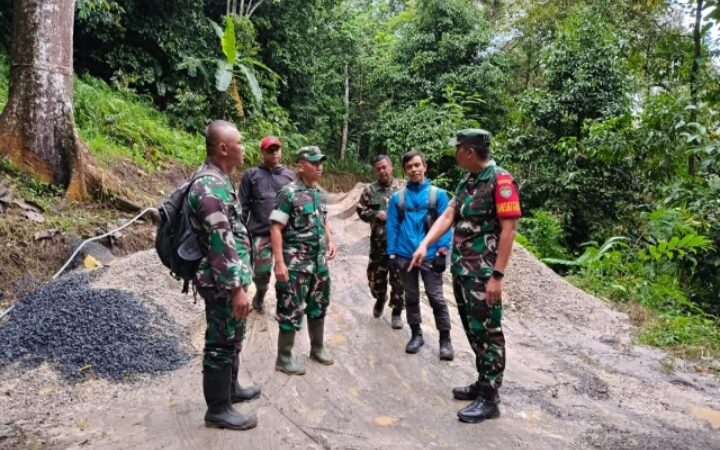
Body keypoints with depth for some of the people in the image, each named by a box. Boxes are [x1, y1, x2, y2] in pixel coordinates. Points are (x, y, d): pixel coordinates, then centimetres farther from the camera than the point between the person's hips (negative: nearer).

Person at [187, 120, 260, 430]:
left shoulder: (217, 180, 10)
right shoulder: (211, 187, -23)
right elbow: (221, 244, -26)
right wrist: (236, 288, -24)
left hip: (229, 279, 10)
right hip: (222, 283, -10)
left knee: (233, 337, 22)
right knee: (221, 343, 3)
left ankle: (231, 388, 40)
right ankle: (218, 409, 18)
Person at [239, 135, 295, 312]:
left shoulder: (290, 176, 10)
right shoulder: (251, 175, 2)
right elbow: (244, 206, 2)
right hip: (261, 233, -2)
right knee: (261, 273, 4)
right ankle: (260, 295, 34)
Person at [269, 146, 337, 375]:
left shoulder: (318, 192, 9)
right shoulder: (288, 193, -14)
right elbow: (276, 228, -17)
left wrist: (330, 241, 8)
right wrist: (280, 263, -22)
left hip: (319, 262, 8)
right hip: (296, 264, -7)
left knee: (318, 306, 17)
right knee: (291, 310, 1)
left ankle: (317, 348, 34)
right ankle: (284, 358, 16)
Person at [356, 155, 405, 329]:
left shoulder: (402, 187, 1)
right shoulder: (369, 190, 3)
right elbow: (361, 211, 5)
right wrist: (376, 214, -11)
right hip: (378, 242, 1)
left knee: (399, 279, 3)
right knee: (376, 277, 11)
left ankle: (397, 311, 19)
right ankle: (380, 299, 41)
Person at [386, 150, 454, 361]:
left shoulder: (438, 194, -2)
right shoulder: (397, 198, 4)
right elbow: (392, 227, 5)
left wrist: (442, 251, -9)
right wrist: (392, 254, 1)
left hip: (430, 256, -2)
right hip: (406, 256, 3)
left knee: (436, 298, 1)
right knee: (411, 297, 13)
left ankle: (445, 339, 13)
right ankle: (416, 335, 27)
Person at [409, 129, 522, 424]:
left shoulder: (500, 180, -13)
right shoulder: (465, 182, 12)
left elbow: (508, 228, -18)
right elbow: (448, 216, 10)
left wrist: (497, 275, -22)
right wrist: (424, 244, -4)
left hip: (483, 273, -8)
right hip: (461, 269, 8)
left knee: (486, 332, 0)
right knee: (472, 330, 16)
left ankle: (489, 399, 11)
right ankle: (483, 384, 30)